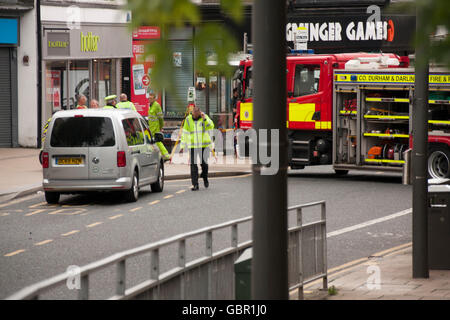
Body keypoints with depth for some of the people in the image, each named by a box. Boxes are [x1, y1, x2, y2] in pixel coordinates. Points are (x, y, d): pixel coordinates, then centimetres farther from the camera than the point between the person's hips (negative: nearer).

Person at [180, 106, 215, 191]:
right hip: (193, 145, 1)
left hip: (204, 145, -1)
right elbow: (185, 133, 6)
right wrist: (182, 145, 3)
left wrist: (204, 118, -29)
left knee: (204, 163, 2)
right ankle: (195, 184, -3)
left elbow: (211, 126, -17)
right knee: (193, 164, -5)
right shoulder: (188, 119, 1)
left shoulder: (205, 117, -3)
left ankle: (205, 178, 32)